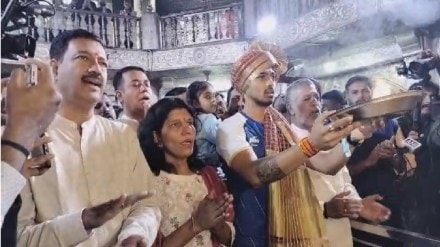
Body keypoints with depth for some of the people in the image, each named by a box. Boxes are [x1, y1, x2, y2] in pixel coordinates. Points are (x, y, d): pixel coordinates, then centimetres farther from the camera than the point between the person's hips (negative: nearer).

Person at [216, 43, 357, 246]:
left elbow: (327, 166, 1)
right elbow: (255, 174, -31)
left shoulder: (284, 126, 5)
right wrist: (311, 144, -42)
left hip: (294, 230, 6)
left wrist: (342, 132, -16)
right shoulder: (230, 128, -13)